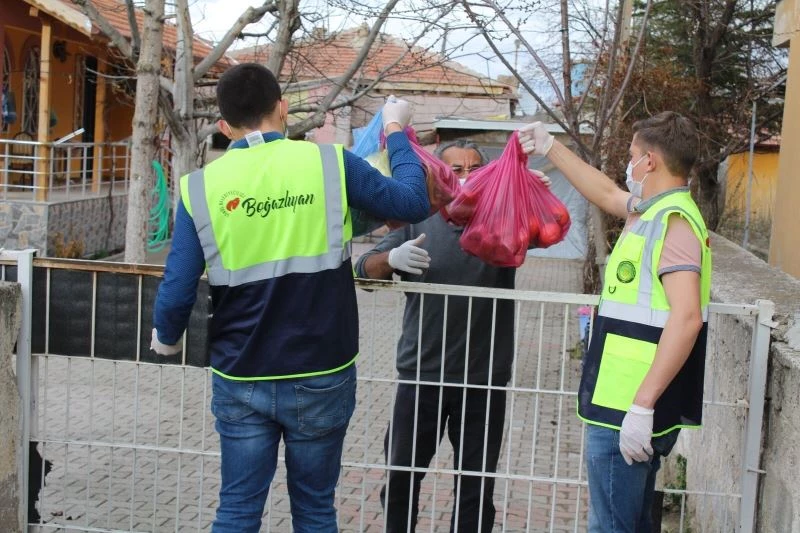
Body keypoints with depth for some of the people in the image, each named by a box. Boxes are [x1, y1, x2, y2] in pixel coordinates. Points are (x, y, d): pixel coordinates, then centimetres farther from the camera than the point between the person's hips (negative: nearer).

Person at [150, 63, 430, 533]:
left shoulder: (201, 186, -5)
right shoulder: (330, 163, -8)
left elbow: (177, 293, -6)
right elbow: (414, 203, 3)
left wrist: (167, 339, 16)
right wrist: (396, 131, 18)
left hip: (241, 380, 1)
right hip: (321, 376, 0)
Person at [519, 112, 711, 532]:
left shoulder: (673, 221, -16)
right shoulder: (656, 211, 14)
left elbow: (686, 318, -27)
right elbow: (606, 194, 34)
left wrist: (642, 405, -29)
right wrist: (550, 148, 38)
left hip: (628, 411, -10)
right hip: (630, 406, 10)